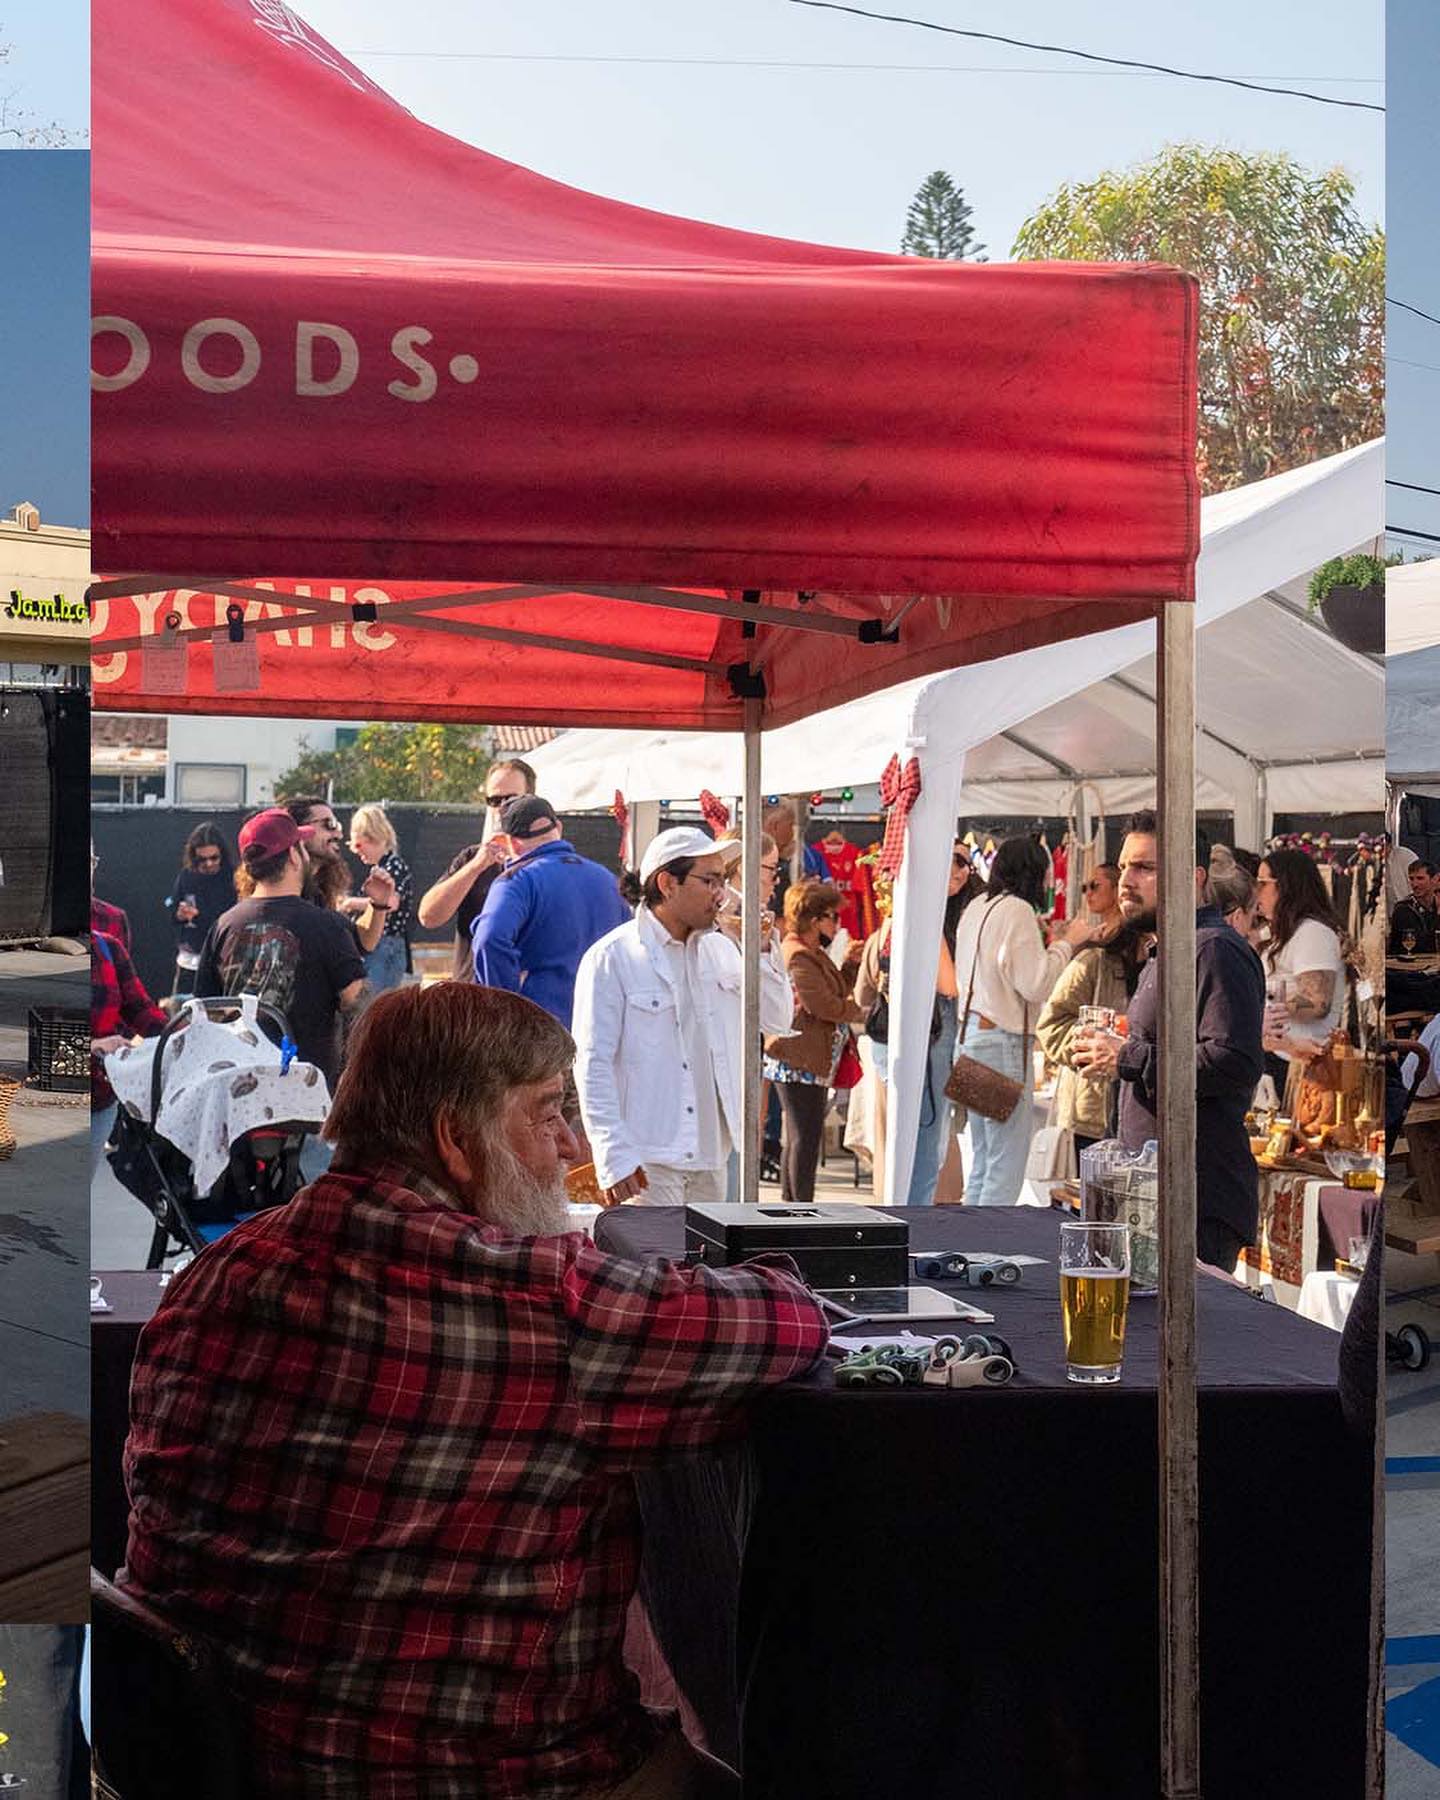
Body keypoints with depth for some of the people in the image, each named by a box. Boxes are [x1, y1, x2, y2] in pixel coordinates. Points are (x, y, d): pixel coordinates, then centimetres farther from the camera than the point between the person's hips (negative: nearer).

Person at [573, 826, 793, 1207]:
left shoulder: (720, 949, 11)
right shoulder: (611, 957, -8)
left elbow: (778, 1020, 13)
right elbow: (592, 1065, -11)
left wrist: (760, 949, -1)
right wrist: (614, 1157, -18)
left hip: (711, 1158, 6)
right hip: (645, 1160, -6)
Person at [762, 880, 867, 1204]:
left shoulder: (811, 953, 19)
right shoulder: (799, 956, -16)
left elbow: (836, 991, 20)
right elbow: (822, 1004, -21)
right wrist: (859, 1012, -8)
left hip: (803, 1061, 11)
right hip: (800, 1063, -11)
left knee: (799, 1137, 15)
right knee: (806, 1137, -7)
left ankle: (790, 1203, 22)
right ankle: (802, 1206, -3)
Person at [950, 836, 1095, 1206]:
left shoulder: (976, 909, 15)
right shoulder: (1017, 910, -11)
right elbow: (1035, 985, -15)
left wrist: (1052, 942, 21)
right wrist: (1066, 943, -3)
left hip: (970, 1034, 9)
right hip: (1003, 1040, -9)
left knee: (983, 1162, 14)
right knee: (1007, 1165, -7)